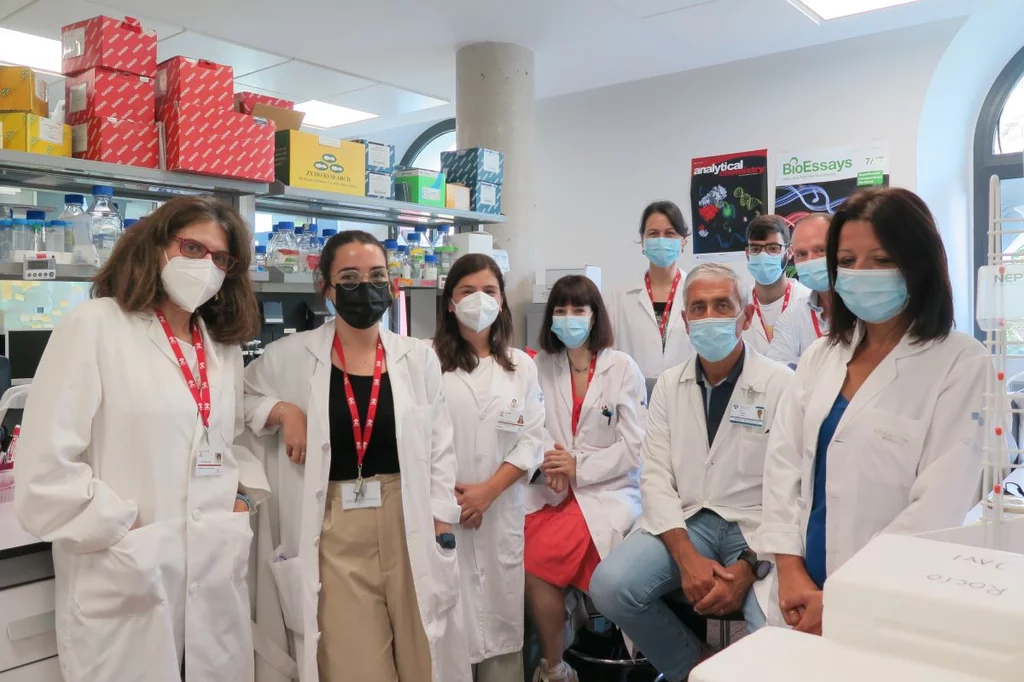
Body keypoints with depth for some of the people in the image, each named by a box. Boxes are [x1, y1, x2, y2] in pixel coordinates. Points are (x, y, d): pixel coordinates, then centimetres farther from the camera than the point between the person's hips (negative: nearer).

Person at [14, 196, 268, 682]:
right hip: (129, 590, -5)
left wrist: (244, 494, 4)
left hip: (217, 578, 6)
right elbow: (44, 468, -13)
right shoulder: (94, 326, -7)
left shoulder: (224, 345, 12)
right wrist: (129, 539, -13)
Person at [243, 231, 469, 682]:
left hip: (411, 529, 1)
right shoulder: (292, 357, 0)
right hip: (335, 534, -1)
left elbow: (440, 454, 5)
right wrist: (283, 410, -7)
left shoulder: (419, 358, 3)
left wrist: (442, 537, 0)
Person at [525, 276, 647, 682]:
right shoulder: (541, 367, 8)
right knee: (521, 552, -24)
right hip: (553, 490, 3)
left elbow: (634, 447, -4)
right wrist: (549, 467, -15)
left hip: (608, 489, -3)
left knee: (541, 556, -26)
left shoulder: (622, 368, -1)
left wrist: (578, 467, -12)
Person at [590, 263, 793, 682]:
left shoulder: (781, 385, -4)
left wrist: (748, 567, -19)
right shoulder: (670, 385, 8)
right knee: (610, 585, -19)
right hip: (685, 523, 4)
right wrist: (687, 556, -14)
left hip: (758, 531, -3)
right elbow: (656, 476, 1)